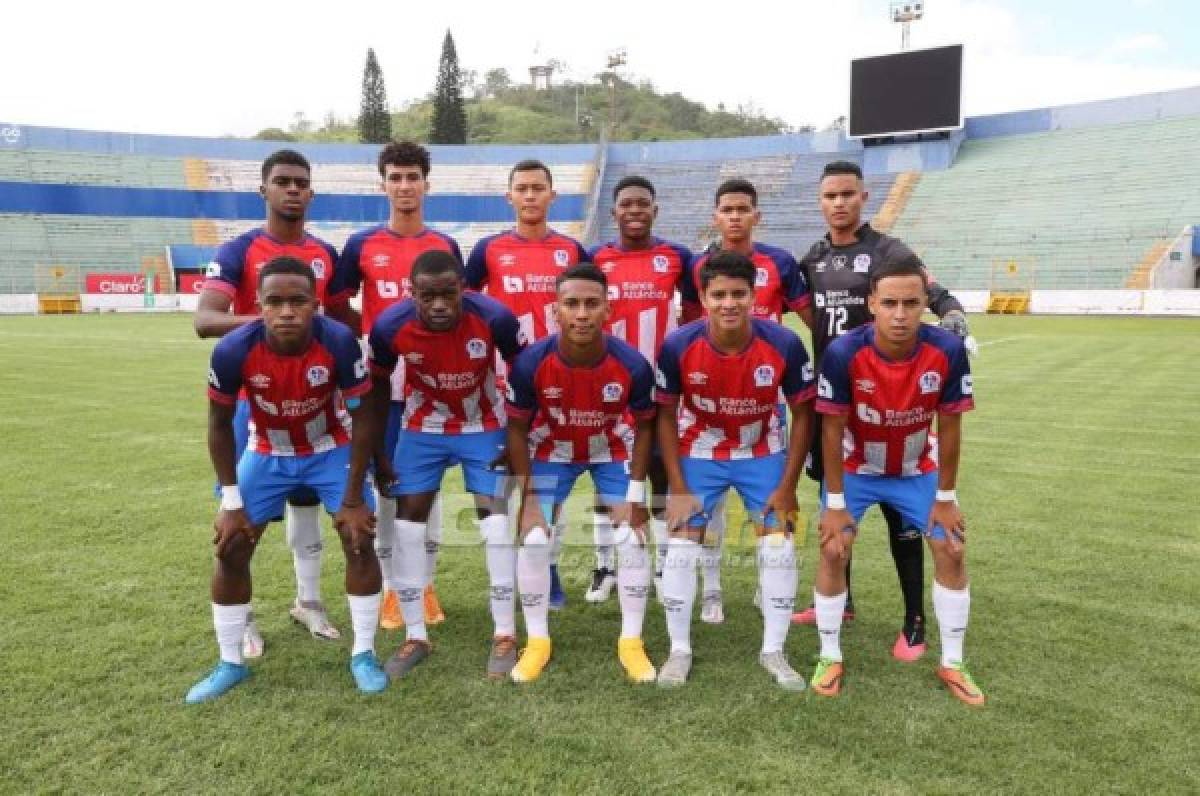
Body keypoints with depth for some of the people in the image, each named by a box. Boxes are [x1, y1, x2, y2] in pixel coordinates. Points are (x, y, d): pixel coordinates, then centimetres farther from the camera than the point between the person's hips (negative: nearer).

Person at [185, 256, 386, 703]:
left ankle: (363, 654, 9)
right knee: (231, 550, 0)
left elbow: (359, 417, -18)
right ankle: (230, 663, 19)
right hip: (267, 453, 1)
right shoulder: (234, 350, -28)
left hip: (331, 449, -1)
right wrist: (231, 502, -10)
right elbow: (220, 423, -11)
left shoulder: (339, 342, -31)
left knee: (359, 540, -9)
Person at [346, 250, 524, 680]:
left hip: (484, 426, -1)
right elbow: (377, 391, -8)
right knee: (407, 520, -2)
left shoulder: (494, 317, -29)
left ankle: (505, 635, 4)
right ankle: (415, 636, 12)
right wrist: (377, 453, -3)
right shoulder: (390, 325, -25)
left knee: (494, 517, -9)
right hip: (422, 428, 2)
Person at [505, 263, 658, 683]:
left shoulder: (632, 365, -30)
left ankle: (631, 642, 13)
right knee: (532, 542, -6)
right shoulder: (531, 363, -31)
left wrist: (635, 495, -12)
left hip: (612, 450, 0)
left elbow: (643, 426, -12)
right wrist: (527, 495, -14)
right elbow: (517, 427, -14)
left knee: (632, 540, -5)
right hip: (551, 450, 0)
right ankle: (537, 641, 13)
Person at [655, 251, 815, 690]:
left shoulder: (784, 344, -25)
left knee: (779, 547, -2)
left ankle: (773, 651, 17)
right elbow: (665, 415, -11)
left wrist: (787, 486, -11)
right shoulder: (678, 345, -25)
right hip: (698, 453, 0)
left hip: (764, 453, 1)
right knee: (680, 546, -3)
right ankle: (680, 650, 15)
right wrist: (678, 488, -12)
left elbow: (802, 413, -10)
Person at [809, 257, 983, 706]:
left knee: (951, 551, 0)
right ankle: (830, 658, 10)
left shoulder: (948, 351, -26)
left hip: (917, 470, 2)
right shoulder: (843, 353, -31)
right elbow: (832, 431, -20)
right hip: (857, 468, -2)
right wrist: (836, 502, -15)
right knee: (833, 551, -10)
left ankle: (952, 664, 18)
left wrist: (946, 497, -6)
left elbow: (949, 428, -12)